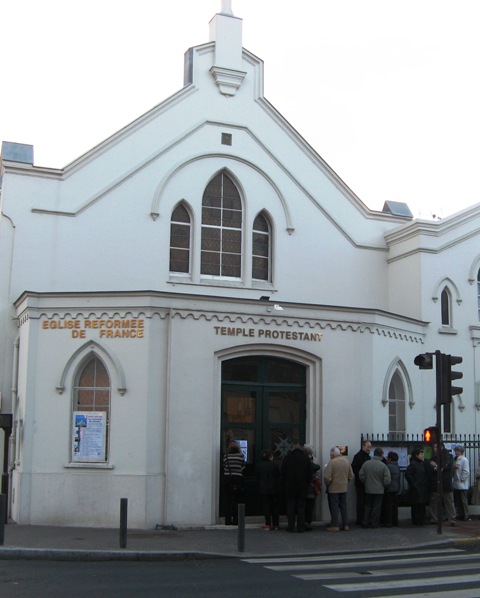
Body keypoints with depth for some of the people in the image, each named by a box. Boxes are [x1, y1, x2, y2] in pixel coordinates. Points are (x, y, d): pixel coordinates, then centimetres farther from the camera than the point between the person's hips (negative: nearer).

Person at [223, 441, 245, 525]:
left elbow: (224, 468, 3)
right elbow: (243, 468, 3)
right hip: (238, 478, 0)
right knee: (236, 500, 5)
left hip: (227, 478, 1)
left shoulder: (226, 456, -1)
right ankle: (235, 520, 2)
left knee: (228, 500, 6)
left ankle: (228, 520, 4)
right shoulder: (241, 456, -2)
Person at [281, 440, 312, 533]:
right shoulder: (306, 458, 0)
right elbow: (309, 474, 3)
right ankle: (300, 527, 5)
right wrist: (307, 485, 10)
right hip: (302, 487, 1)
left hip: (290, 487, -1)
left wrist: (284, 485, 7)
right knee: (301, 506, 6)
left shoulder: (287, 458, -5)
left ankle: (291, 526, 5)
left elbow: (282, 473, -2)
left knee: (290, 506, 6)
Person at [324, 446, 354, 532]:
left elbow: (327, 477, -19)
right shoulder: (346, 461, 2)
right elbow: (351, 476, 7)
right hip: (344, 488, 6)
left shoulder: (332, 462, -18)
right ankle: (345, 525, 16)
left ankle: (335, 526, 4)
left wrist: (327, 484, -1)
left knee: (334, 507, 3)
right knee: (343, 506, 14)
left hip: (334, 489, -6)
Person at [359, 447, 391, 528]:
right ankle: (375, 523, 9)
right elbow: (387, 480, -13)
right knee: (376, 507, 7)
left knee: (367, 506, 13)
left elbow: (361, 476, -1)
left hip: (368, 490, 3)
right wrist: (383, 485, 8)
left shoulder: (366, 463, -6)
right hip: (379, 490, -3)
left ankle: (365, 523, 12)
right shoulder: (383, 466, -14)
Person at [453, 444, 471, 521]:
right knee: (458, 501, 12)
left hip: (462, 485, -8)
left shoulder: (464, 460, -11)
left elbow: (466, 472, -17)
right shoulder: (456, 460, 13)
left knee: (463, 501, -2)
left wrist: (461, 479, -15)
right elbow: (453, 471, 17)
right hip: (456, 485, 8)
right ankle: (461, 515, 20)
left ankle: (466, 516, 5)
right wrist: (453, 467, -3)